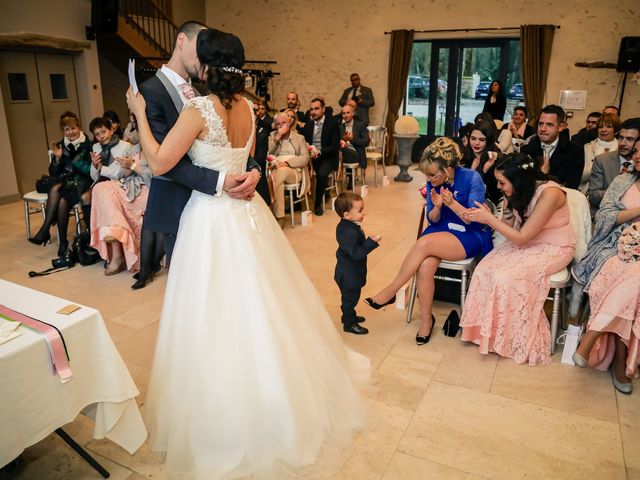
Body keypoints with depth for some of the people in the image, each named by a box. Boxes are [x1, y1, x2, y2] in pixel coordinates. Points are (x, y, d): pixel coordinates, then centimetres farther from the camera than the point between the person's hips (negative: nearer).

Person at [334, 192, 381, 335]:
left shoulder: (345, 226, 1)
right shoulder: (350, 232, -32)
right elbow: (356, 254, -34)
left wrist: (369, 241, 9)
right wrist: (372, 242, -36)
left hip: (348, 272, 10)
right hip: (349, 275, -10)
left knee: (350, 297, 26)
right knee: (350, 297, 8)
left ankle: (349, 316, 45)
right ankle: (349, 324, 24)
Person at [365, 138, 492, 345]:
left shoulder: (472, 178, -14)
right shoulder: (433, 183, -1)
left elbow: (476, 220, -13)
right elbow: (433, 220, 4)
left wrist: (451, 203, -27)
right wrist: (437, 206, -19)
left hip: (470, 237, -4)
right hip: (442, 231, 4)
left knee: (424, 243, -31)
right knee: (425, 266, -27)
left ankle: (390, 291, -14)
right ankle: (426, 320, -7)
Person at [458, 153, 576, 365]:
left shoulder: (549, 194, -27)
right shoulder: (520, 192, -4)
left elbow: (521, 237, -23)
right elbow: (512, 227, 0)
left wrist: (489, 219, -21)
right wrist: (488, 217, -16)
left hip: (554, 249, -7)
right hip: (527, 242, 7)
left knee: (505, 278, -27)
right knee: (484, 270, -17)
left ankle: (515, 341, -6)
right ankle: (489, 330, -3)